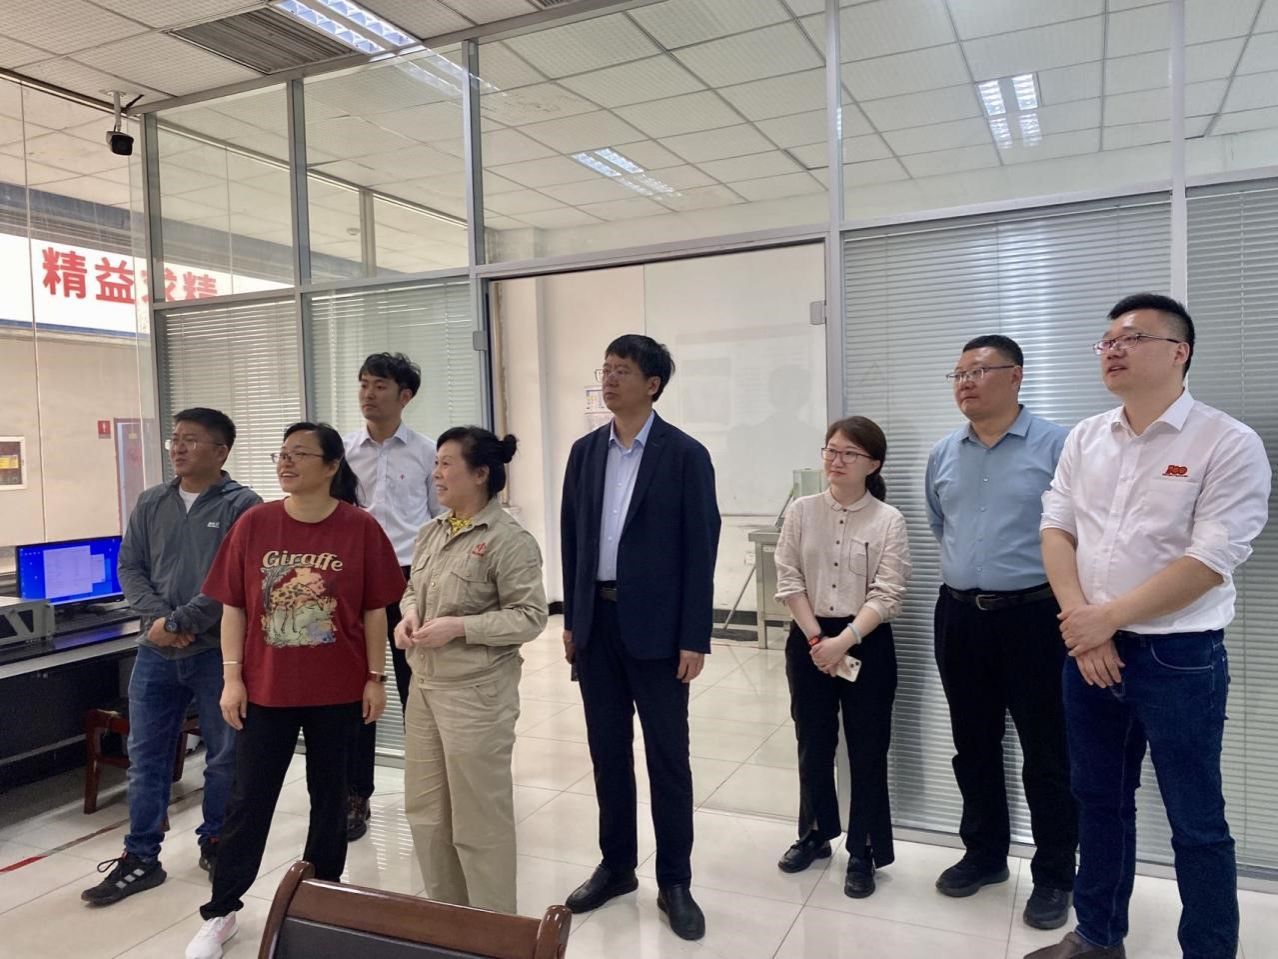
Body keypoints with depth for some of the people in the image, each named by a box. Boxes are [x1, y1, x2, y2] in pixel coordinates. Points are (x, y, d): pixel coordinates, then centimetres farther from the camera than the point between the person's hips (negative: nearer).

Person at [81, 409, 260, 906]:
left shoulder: (242, 504, -9)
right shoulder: (150, 503, 8)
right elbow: (129, 568, 7)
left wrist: (178, 622, -16)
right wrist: (157, 618, -10)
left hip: (219, 651, -4)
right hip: (156, 652, 4)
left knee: (224, 755, 10)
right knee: (146, 756, 10)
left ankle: (215, 843, 28)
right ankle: (140, 858, 23)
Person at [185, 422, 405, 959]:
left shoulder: (360, 528, -8)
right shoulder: (253, 524, -3)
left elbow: (374, 611, -4)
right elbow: (233, 607, 1)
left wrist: (375, 678, -3)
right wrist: (232, 677, -2)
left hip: (338, 690, -1)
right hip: (266, 688, 1)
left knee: (328, 795, 14)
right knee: (248, 800, 11)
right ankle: (220, 913, 28)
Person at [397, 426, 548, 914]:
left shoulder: (509, 539, -15)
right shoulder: (431, 533, 8)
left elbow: (530, 616, -16)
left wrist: (458, 626, -22)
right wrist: (408, 616, -2)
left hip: (476, 692, -8)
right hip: (425, 685, 8)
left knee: (479, 818, 6)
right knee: (425, 810, 18)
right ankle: (445, 912, 39)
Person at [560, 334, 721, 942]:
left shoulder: (685, 455, -7)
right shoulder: (585, 452, 7)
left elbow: (700, 549, -9)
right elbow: (571, 539, 11)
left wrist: (695, 638, -11)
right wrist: (570, 619, 8)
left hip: (655, 625, -4)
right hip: (597, 620, 5)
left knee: (667, 758, 6)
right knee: (608, 753, 14)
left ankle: (674, 882, 21)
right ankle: (616, 867, 31)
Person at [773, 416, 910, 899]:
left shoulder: (888, 520, -7)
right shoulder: (801, 511, 0)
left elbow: (886, 595, -12)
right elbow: (789, 581, -2)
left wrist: (844, 640, -21)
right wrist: (816, 638, -10)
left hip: (866, 642, -2)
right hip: (808, 640, 3)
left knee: (867, 750, 6)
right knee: (813, 743, 15)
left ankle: (863, 853, 22)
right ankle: (815, 834, 35)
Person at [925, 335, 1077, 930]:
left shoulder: (1056, 446, -9)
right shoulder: (943, 455, 7)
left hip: (1032, 616, -5)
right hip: (959, 616, 5)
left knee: (1046, 754, 6)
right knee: (973, 747, 16)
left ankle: (1054, 876, 23)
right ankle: (984, 854, 34)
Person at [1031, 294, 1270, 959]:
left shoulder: (1228, 444, -10)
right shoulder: (1084, 439, 6)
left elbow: (1209, 562, -16)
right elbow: (1056, 530, 4)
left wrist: (1106, 617, -14)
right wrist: (1081, 628, -8)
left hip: (1178, 658, -5)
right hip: (1088, 650, 5)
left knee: (1196, 824, 8)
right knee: (1099, 800, 18)